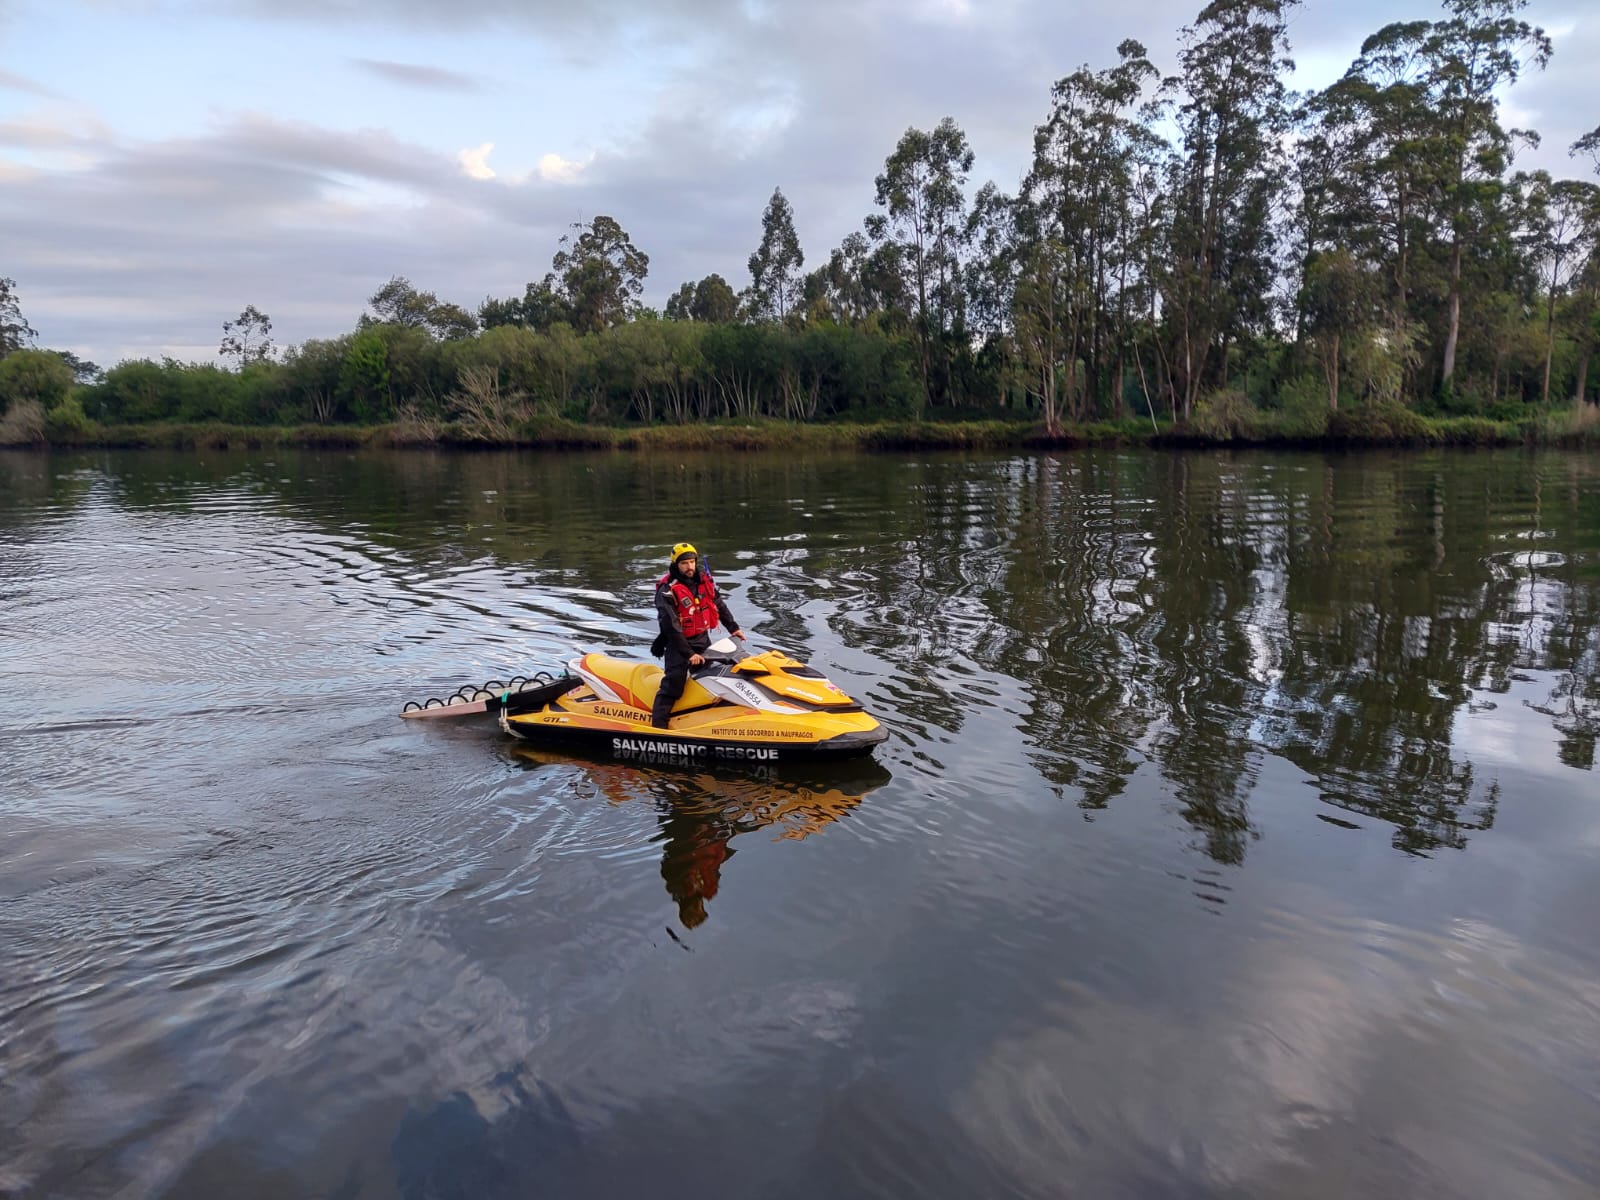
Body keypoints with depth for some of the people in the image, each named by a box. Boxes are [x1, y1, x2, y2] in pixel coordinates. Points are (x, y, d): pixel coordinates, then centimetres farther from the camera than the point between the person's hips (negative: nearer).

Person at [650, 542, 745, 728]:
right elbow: (671, 627, -21)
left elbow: (719, 604, 14)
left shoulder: (703, 580, 2)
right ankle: (658, 727, -14)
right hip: (679, 643, -7)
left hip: (703, 640, 7)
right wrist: (689, 654, -23)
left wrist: (733, 627, 7)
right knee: (673, 685, -14)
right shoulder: (667, 590, -18)